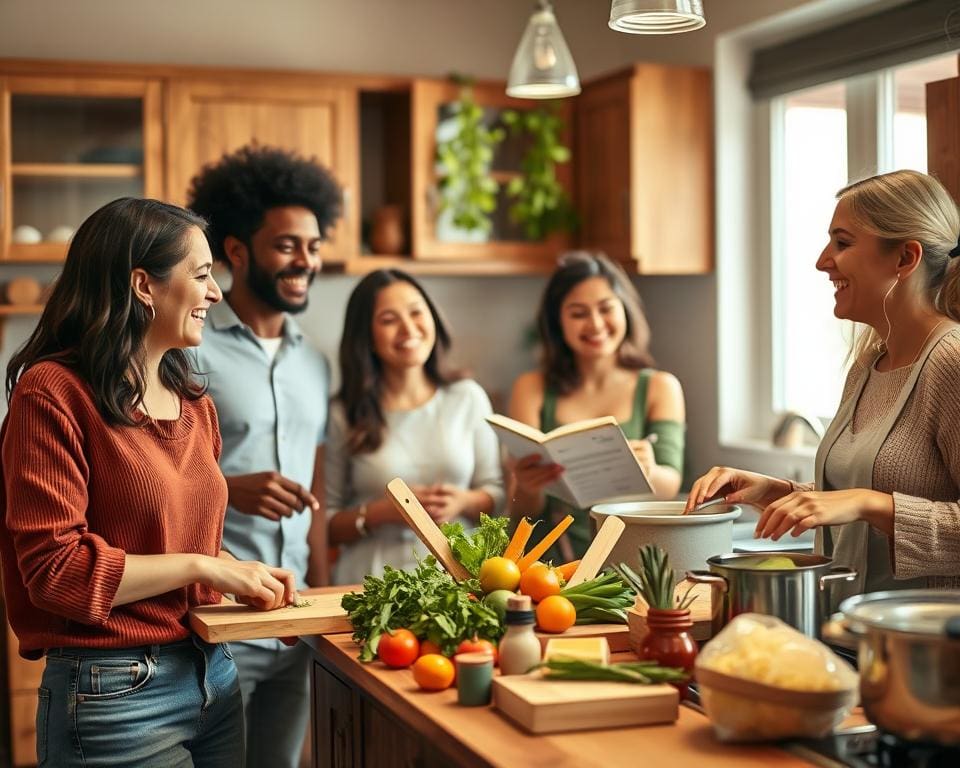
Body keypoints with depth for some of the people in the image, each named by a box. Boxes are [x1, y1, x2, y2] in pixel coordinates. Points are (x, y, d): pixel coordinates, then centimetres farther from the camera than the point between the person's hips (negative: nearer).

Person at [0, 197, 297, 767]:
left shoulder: (195, 405, 12)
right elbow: (53, 567, -17)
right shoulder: (54, 393, -12)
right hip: (116, 693, -7)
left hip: (215, 675, 7)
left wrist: (246, 578, 3)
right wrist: (200, 566, -15)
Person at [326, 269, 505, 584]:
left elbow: (496, 493, 15)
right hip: (374, 580, -2)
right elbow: (323, 522, 4)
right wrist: (383, 512, -10)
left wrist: (464, 502, -5)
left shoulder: (469, 398, 10)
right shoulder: (344, 414, 3)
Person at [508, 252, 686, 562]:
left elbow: (670, 486, -2)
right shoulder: (532, 388, 11)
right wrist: (527, 489, -19)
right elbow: (523, 511, 5)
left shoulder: (661, 387, 11)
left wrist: (647, 473, -25)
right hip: (551, 562, 0)